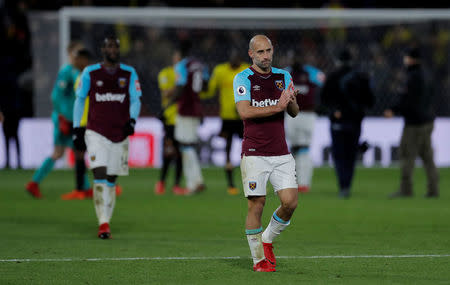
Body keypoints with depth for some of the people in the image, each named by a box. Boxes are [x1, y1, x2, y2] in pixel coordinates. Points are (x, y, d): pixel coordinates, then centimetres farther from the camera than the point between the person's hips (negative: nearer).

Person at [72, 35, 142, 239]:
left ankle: (105, 222, 18)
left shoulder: (129, 74, 5)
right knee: (100, 174, -16)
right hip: (96, 132, -2)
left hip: (120, 134, 2)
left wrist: (132, 120, -14)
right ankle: (103, 223, -20)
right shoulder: (90, 73, 2)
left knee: (111, 180, 7)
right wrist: (77, 127, 8)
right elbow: (80, 99, 11)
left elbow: (135, 100, 5)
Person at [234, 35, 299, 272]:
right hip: (254, 153, -4)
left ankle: (267, 239, 21)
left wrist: (291, 101, -10)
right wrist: (276, 107, -19)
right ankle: (258, 259, 6)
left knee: (290, 202, -5)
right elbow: (244, 111, -16)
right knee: (256, 205, -5)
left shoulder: (283, 77, 12)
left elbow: (294, 113, 12)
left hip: (281, 153, 4)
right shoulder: (243, 79, -3)